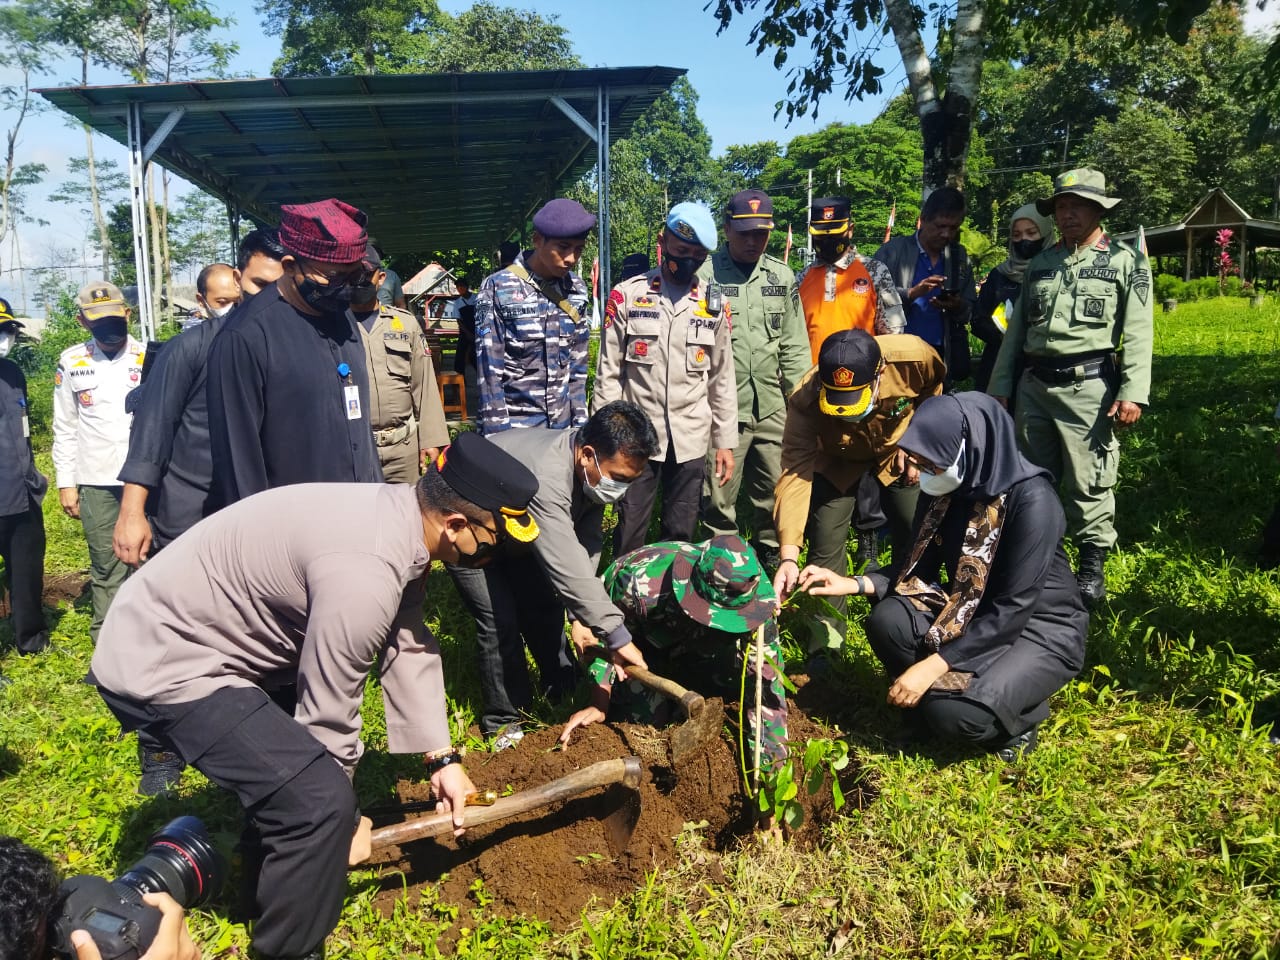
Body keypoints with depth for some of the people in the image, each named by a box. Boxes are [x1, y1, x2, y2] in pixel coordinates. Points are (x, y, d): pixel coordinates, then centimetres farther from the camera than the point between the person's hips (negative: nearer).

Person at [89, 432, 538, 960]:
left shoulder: (401, 517, -4)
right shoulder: (365, 572, -32)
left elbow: (408, 644, 2)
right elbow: (328, 717, -20)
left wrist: (442, 759, 0)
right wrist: (342, 816, -2)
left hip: (191, 626, 10)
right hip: (160, 665, -10)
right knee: (319, 801, -16)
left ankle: (275, 872, 47)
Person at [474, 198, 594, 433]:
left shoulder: (577, 290, 6)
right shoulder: (498, 288, -8)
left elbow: (578, 367, 11)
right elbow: (490, 372, -9)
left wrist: (580, 424, 7)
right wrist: (498, 435, -12)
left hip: (562, 427, 4)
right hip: (513, 428, -4)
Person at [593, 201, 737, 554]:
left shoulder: (714, 306, 6)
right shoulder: (626, 296, -2)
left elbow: (722, 380, 10)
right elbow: (609, 373, 0)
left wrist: (725, 441, 7)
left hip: (691, 439, 2)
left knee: (682, 532, 10)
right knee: (630, 531, 3)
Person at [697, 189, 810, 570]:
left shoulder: (782, 276, 10)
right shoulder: (705, 275, -6)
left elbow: (794, 344, 12)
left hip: (773, 407, 5)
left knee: (775, 489, 14)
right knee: (719, 498, 5)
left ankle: (770, 553, 34)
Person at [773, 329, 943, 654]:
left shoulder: (914, 357, -35)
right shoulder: (806, 400, -38)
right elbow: (795, 471, -39)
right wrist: (788, 554, -46)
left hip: (899, 454, 2)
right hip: (838, 464, -1)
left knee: (916, 540, 3)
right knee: (825, 547, -9)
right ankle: (824, 644, 8)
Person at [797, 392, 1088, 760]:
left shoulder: (1031, 498, -26)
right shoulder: (944, 487, -7)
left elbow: (1015, 609, -27)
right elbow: (919, 566, 3)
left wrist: (934, 665, -30)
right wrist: (852, 584, -13)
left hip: (1043, 628, -6)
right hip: (975, 616, 6)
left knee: (952, 711, -27)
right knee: (887, 620, -20)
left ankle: (1019, 715, 6)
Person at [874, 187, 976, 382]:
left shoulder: (959, 257, 12)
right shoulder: (893, 251, 1)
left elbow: (971, 312, 13)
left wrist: (958, 307, -10)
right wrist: (912, 293, -21)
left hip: (943, 358, 3)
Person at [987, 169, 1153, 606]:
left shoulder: (1126, 261, 2)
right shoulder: (1039, 263, 16)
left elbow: (1138, 333, -5)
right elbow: (1016, 328, 17)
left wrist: (1133, 392, -14)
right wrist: (1000, 385, 12)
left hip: (1088, 386, -5)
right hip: (1034, 385, 5)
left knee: (1088, 482, -1)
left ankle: (1092, 566, 13)